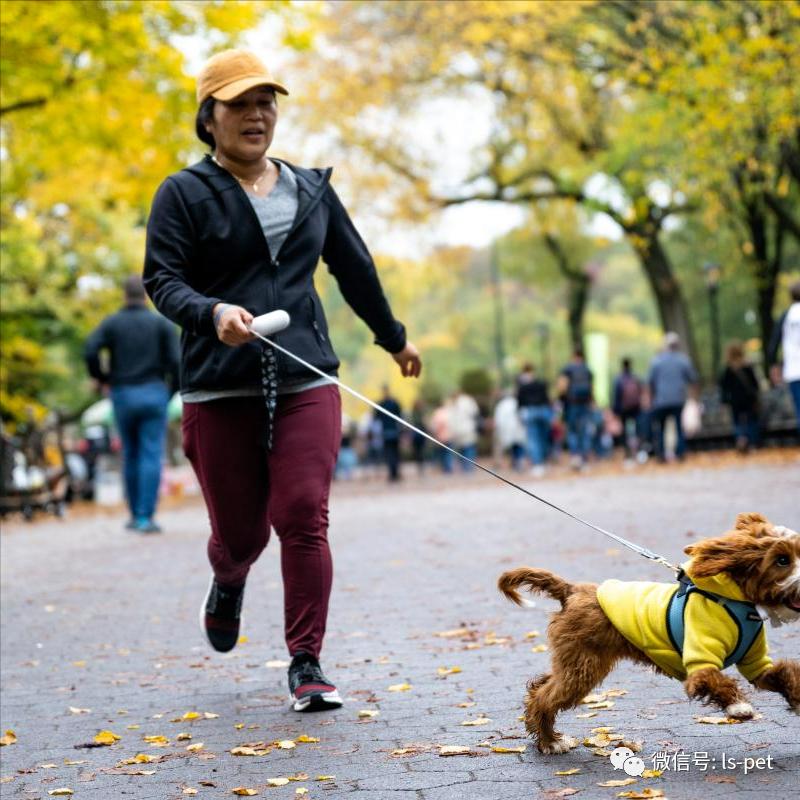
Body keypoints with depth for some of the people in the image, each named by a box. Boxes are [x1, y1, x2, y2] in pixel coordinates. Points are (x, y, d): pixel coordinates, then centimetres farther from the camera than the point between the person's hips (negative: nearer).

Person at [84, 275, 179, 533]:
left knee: (130, 455, 14)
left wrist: (101, 379, 5)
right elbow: (175, 360, -7)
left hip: (123, 396, 2)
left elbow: (90, 351, -11)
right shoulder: (161, 323, 3)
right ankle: (145, 518, -10)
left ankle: (136, 515, 20)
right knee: (151, 456, -3)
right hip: (154, 393, -2)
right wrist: (171, 393, 6)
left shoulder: (111, 323, 4)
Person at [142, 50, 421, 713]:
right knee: (240, 528, 6)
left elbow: (355, 269, 26)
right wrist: (213, 314, -27)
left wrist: (394, 337, 35)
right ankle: (228, 584, 44)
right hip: (219, 390, -2)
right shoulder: (185, 193, 3)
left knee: (304, 519, -10)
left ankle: (307, 666, 1)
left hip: (305, 383, 2)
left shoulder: (311, 188, 16)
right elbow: (163, 279, -7)